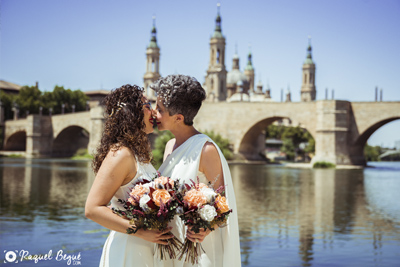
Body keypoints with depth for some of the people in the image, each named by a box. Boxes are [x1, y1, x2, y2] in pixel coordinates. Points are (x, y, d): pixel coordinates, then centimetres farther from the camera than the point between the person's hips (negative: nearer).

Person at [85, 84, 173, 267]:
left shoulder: (137, 153, 9)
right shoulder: (120, 154, -18)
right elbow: (93, 209, -22)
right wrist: (140, 231, -24)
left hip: (144, 250, 9)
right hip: (128, 249, -9)